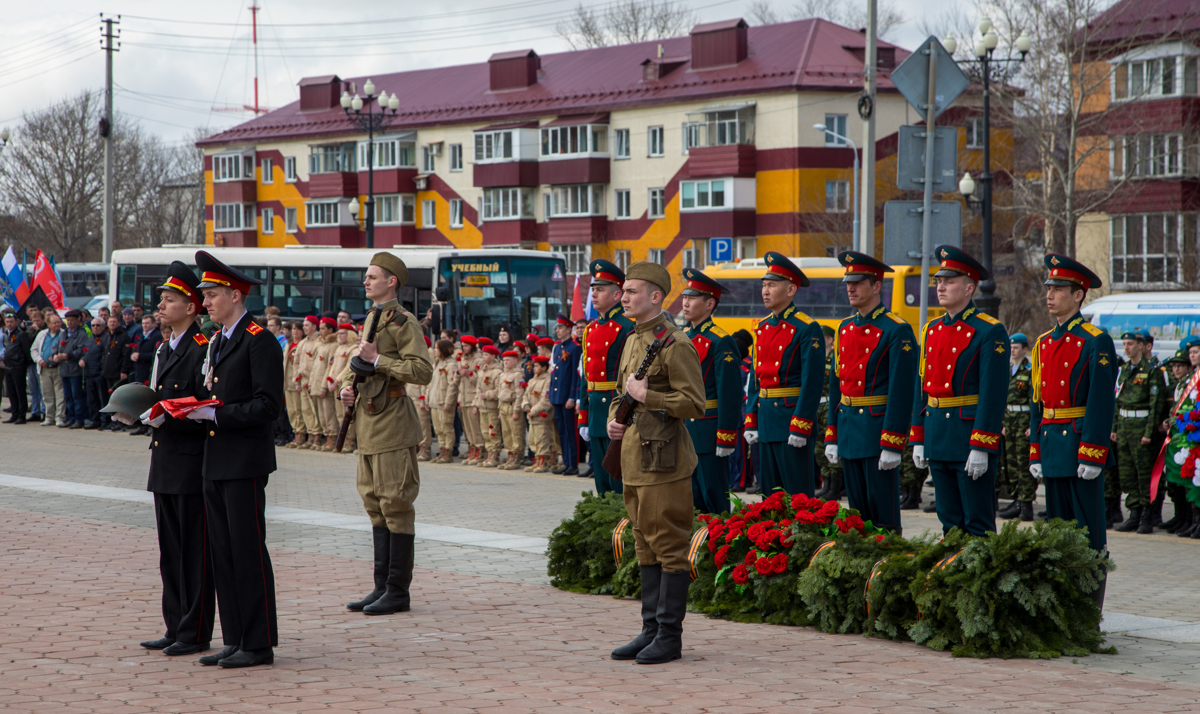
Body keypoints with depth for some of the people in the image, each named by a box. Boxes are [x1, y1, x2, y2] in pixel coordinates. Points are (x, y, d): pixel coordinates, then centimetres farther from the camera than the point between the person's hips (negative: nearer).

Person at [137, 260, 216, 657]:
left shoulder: (204, 348, -12)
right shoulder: (163, 349, 16)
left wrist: (166, 415, -22)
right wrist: (144, 409, 8)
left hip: (193, 466, -9)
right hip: (164, 464, 9)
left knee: (195, 553, -3)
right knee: (170, 553, 13)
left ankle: (195, 634, 2)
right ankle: (176, 628, 20)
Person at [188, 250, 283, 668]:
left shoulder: (259, 341, -11)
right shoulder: (218, 342, 17)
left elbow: (268, 405, -17)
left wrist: (214, 414, -19)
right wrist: (195, 409, 6)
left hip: (245, 464, -9)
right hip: (216, 463, 9)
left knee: (248, 553, -6)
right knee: (222, 554, 10)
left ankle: (259, 645, 0)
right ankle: (234, 641, 16)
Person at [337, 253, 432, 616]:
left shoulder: (403, 321, -11)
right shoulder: (371, 319, 17)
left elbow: (423, 370, -20)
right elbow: (357, 364, 29)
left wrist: (378, 360, -21)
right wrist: (345, 388, 10)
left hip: (392, 423, -9)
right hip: (369, 423, 10)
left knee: (395, 505, -5)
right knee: (375, 504, 12)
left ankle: (398, 592, 0)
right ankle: (382, 586, 19)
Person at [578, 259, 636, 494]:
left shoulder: (627, 329, -10)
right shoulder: (591, 329, 14)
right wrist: (583, 419, 16)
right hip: (596, 412, 8)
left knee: (619, 484, -6)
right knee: (602, 482, 11)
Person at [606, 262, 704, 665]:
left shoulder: (674, 344, -12)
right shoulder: (632, 340, 15)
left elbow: (694, 404, -16)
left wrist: (647, 396, -17)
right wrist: (613, 421, 10)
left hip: (664, 461, -9)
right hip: (634, 459, 9)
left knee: (669, 548, -3)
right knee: (645, 547, 13)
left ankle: (670, 636, 1)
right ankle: (651, 629, 19)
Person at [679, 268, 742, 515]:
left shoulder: (721, 343, -12)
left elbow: (730, 395, -15)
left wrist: (725, 439, -17)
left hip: (709, 433, -7)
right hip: (683, 430, 8)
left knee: (714, 499, -2)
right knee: (691, 496, 11)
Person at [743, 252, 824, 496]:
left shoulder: (807, 329, -9)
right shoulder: (762, 328, 14)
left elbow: (812, 382, -15)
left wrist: (799, 428, -19)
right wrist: (751, 422, 11)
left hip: (792, 417, -7)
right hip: (766, 420, 8)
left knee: (798, 495, -4)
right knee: (769, 493, 11)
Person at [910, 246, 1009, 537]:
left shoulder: (990, 332, -9)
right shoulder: (932, 330, 13)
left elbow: (993, 393, -15)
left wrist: (980, 448, -19)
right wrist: (918, 439, 12)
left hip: (970, 435, -7)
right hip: (937, 437, 7)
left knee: (978, 524, -3)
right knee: (949, 522, 12)